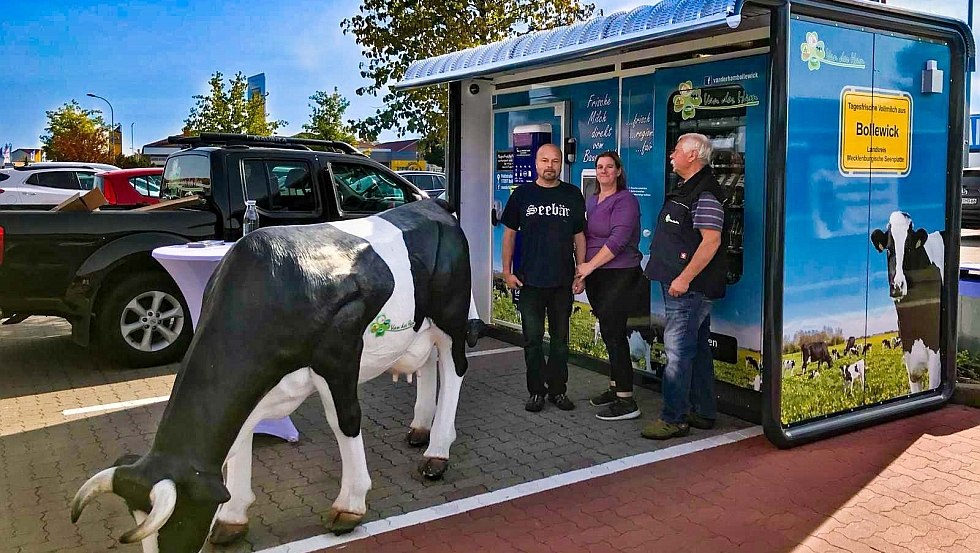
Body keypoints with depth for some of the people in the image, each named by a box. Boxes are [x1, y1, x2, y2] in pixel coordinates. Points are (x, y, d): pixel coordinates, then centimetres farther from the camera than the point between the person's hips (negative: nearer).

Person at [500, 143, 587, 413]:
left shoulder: (573, 195, 5)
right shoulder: (522, 194, 3)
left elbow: (579, 236, 8)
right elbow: (509, 233, 6)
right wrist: (507, 271, 0)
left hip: (563, 281, 1)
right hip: (530, 280, -1)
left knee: (560, 339, 8)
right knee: (533, 338, 4)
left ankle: (558, 390, 20)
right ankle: (536, 391, 14)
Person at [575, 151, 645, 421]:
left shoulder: (625, 200, -9)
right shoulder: (591, 200, 15)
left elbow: (618, 240, -18)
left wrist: (590, 266, -15)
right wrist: (582, 265, 10)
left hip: (619, 276, -7)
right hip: (595, 277, 8)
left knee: (613, 333, -9)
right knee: (611, 333, 13)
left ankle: (626, 401, -4)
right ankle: (615, 388, 24)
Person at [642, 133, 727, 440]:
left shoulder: (705, 194, -15)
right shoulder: (685, 189, 18)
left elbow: (711, 241, -23)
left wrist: (685, 278, -24)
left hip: (690, 287, -11)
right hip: (680, 284, 11)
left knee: (678, 350, -8)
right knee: (697, 349, 15)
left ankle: (673, 419, -2)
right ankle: (702, 412, 25)